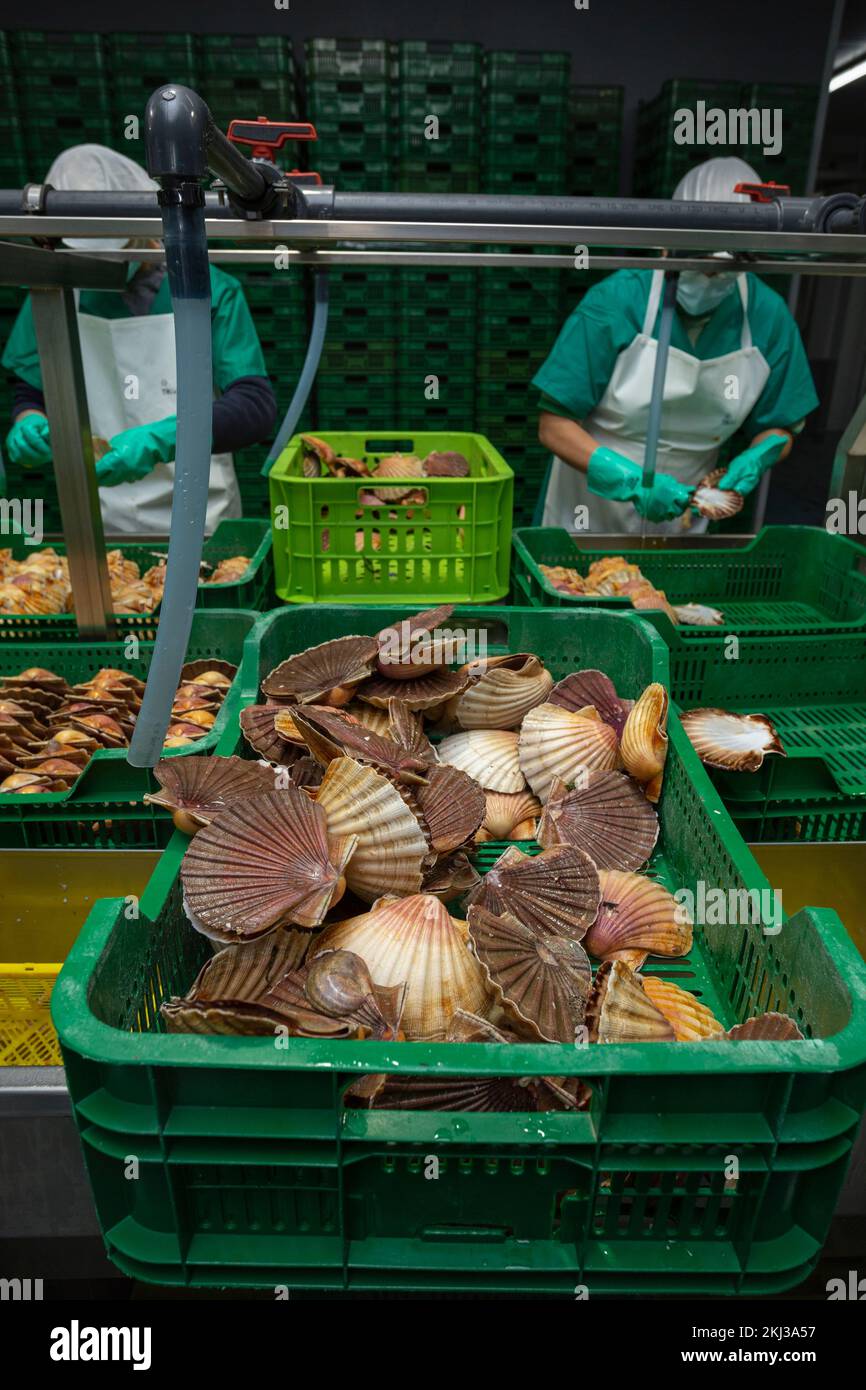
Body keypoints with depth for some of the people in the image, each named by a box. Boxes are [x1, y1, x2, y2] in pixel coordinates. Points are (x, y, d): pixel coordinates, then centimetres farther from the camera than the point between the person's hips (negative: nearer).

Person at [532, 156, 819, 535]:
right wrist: (631, 479, -30)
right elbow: (554, 425, -18)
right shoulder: (616, 301, -18)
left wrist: (753, 461, -18)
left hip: (682, 520, 3)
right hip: (589, 516, -2)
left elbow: (779, 428, 5)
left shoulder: (768, 316, -8)